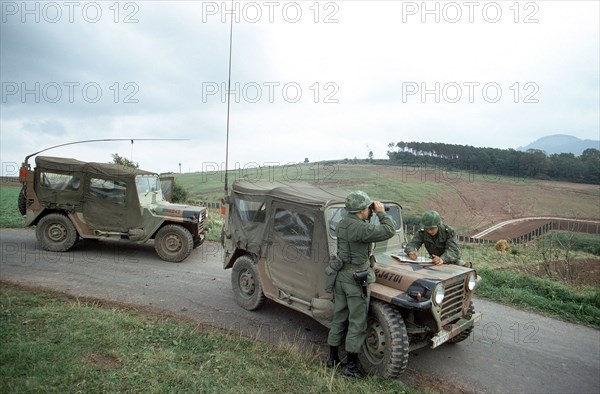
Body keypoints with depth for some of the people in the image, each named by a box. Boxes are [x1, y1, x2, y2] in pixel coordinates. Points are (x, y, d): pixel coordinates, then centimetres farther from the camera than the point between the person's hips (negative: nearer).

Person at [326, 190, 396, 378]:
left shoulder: (342, 223, 5)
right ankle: (351, 365, 14)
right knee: (357, 323, 4)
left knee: (339, 318, 18)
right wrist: (381, 212, -8)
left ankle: (332, 357, 30)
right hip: (356, 278, -9)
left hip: (341, 275, 9)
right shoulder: (360, 228, -22)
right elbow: (390, 230, -18)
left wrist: (371, 214, 10)